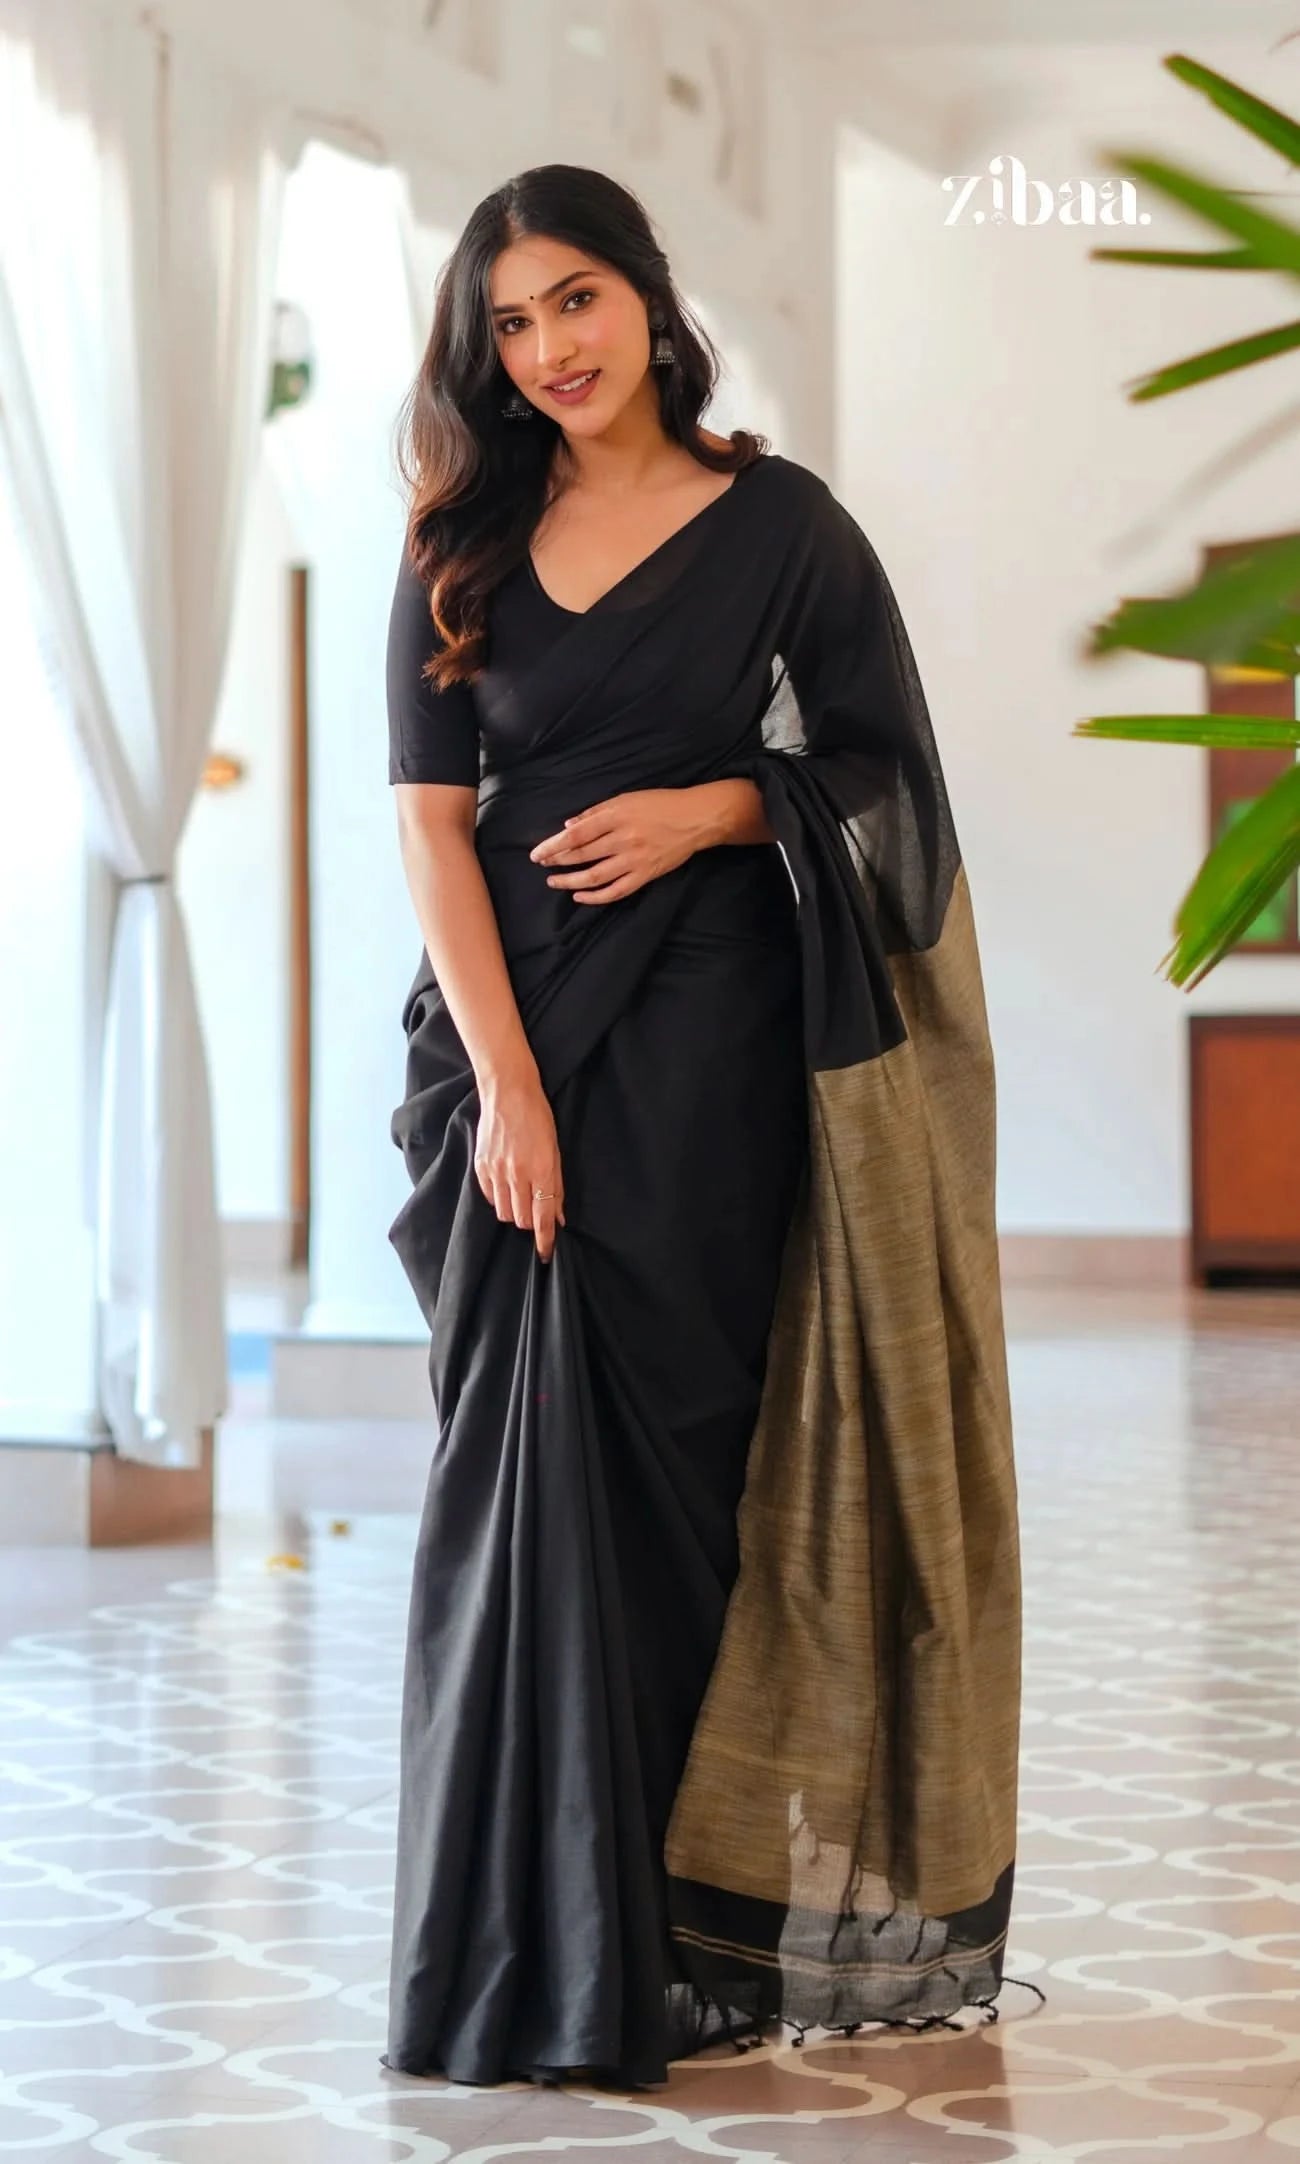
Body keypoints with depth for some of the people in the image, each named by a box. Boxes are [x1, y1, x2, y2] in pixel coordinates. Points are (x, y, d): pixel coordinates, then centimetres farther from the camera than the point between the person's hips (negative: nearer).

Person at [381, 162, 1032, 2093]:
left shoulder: (775, 523, 1)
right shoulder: (464, 544, 7)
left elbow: (875, 771, 5)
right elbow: (432, 815, -1)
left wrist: (707, 806, -13)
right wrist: (505, 1081, -11)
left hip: (702, 1042, -2)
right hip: (508, 1029, 2)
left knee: (659, 1455, -1)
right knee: (525, 1456, 0)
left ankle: (650, 1937, 9)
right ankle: (526, 1939, 8)